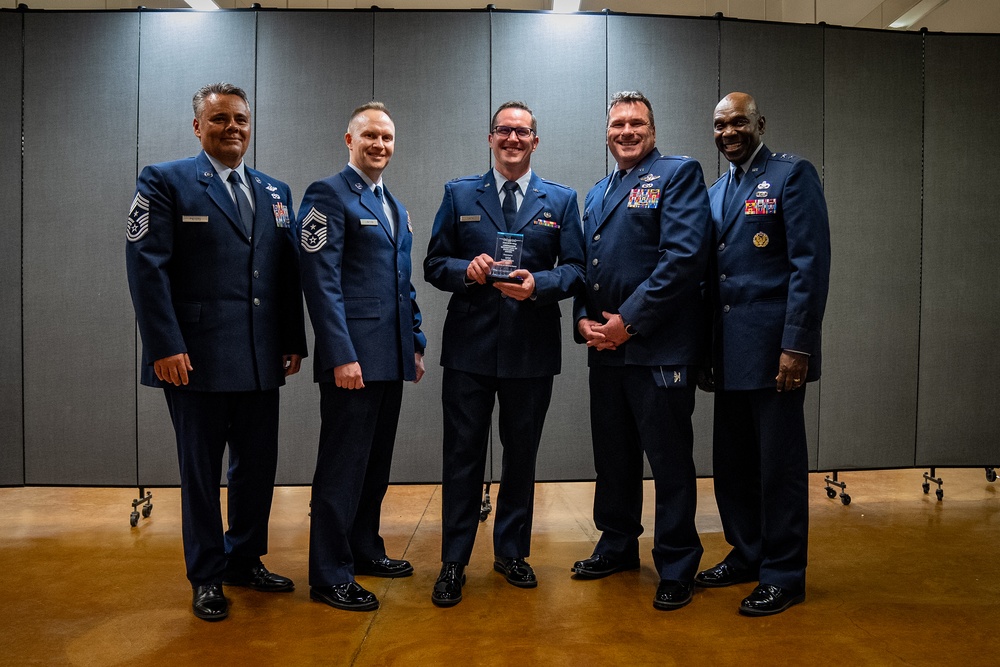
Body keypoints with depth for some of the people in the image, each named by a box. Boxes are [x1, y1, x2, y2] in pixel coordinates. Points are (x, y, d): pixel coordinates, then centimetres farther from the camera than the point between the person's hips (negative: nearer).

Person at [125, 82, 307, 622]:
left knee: (258, 465, 13)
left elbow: (287, 272, 12)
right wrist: (166, 347, -16)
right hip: (196, 358, -5)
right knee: (201, 470, 8)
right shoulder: (164, 182, -1)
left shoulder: (275, 192, 14)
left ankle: (245, 560, 32)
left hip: (261, 360, 5)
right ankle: (207, 576, 24)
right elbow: (147, 267, -9)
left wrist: (294, 342, 7)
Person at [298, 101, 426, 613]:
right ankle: (330, 575, 11)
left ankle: (364, 548, 31)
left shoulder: (395, 206, 19)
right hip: (353, 355, -8)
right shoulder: (329, 195, -7)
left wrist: (415, 343, 16)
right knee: (343, 464, -1)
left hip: (391, 357, 8)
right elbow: (321, 280, -15)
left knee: (376, 460, 16)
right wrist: (342, 355, -20)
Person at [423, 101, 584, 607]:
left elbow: (574, 269, 3)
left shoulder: (561, 200, 9)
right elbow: (434, 264, 5)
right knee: (463, 455, 3)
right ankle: (453, 563, 16)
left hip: (531, 350, 1)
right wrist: (467, 271, -15)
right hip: (469, 346, -1)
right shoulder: (459, 195, 8)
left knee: (522, 455, 12)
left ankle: (512, 552, 29)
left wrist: (538, 284, -16)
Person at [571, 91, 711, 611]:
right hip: (605, 348, 7)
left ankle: (676, 568, 17)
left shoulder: (679, 174, -2)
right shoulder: (597, 194, 20)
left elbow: (684, 256, -15)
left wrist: (628, 320, -17)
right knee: (613, 456, 17)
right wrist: (584, 321, 1)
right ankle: (617, 545, 34)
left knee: (670, 461, 2)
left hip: (658, 348, -7)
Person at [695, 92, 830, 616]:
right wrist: (705, 347, 12)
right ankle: (746, 554, 31)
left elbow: (810, 263, -11)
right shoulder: (716, 191, 17)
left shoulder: (793, 174, -3)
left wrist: (796, 346, -18)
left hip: (773, 349, -6)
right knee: (732, 462, 13)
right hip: (729, 352, 7)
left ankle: (784, 576, 17)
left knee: (779, 464, 3)